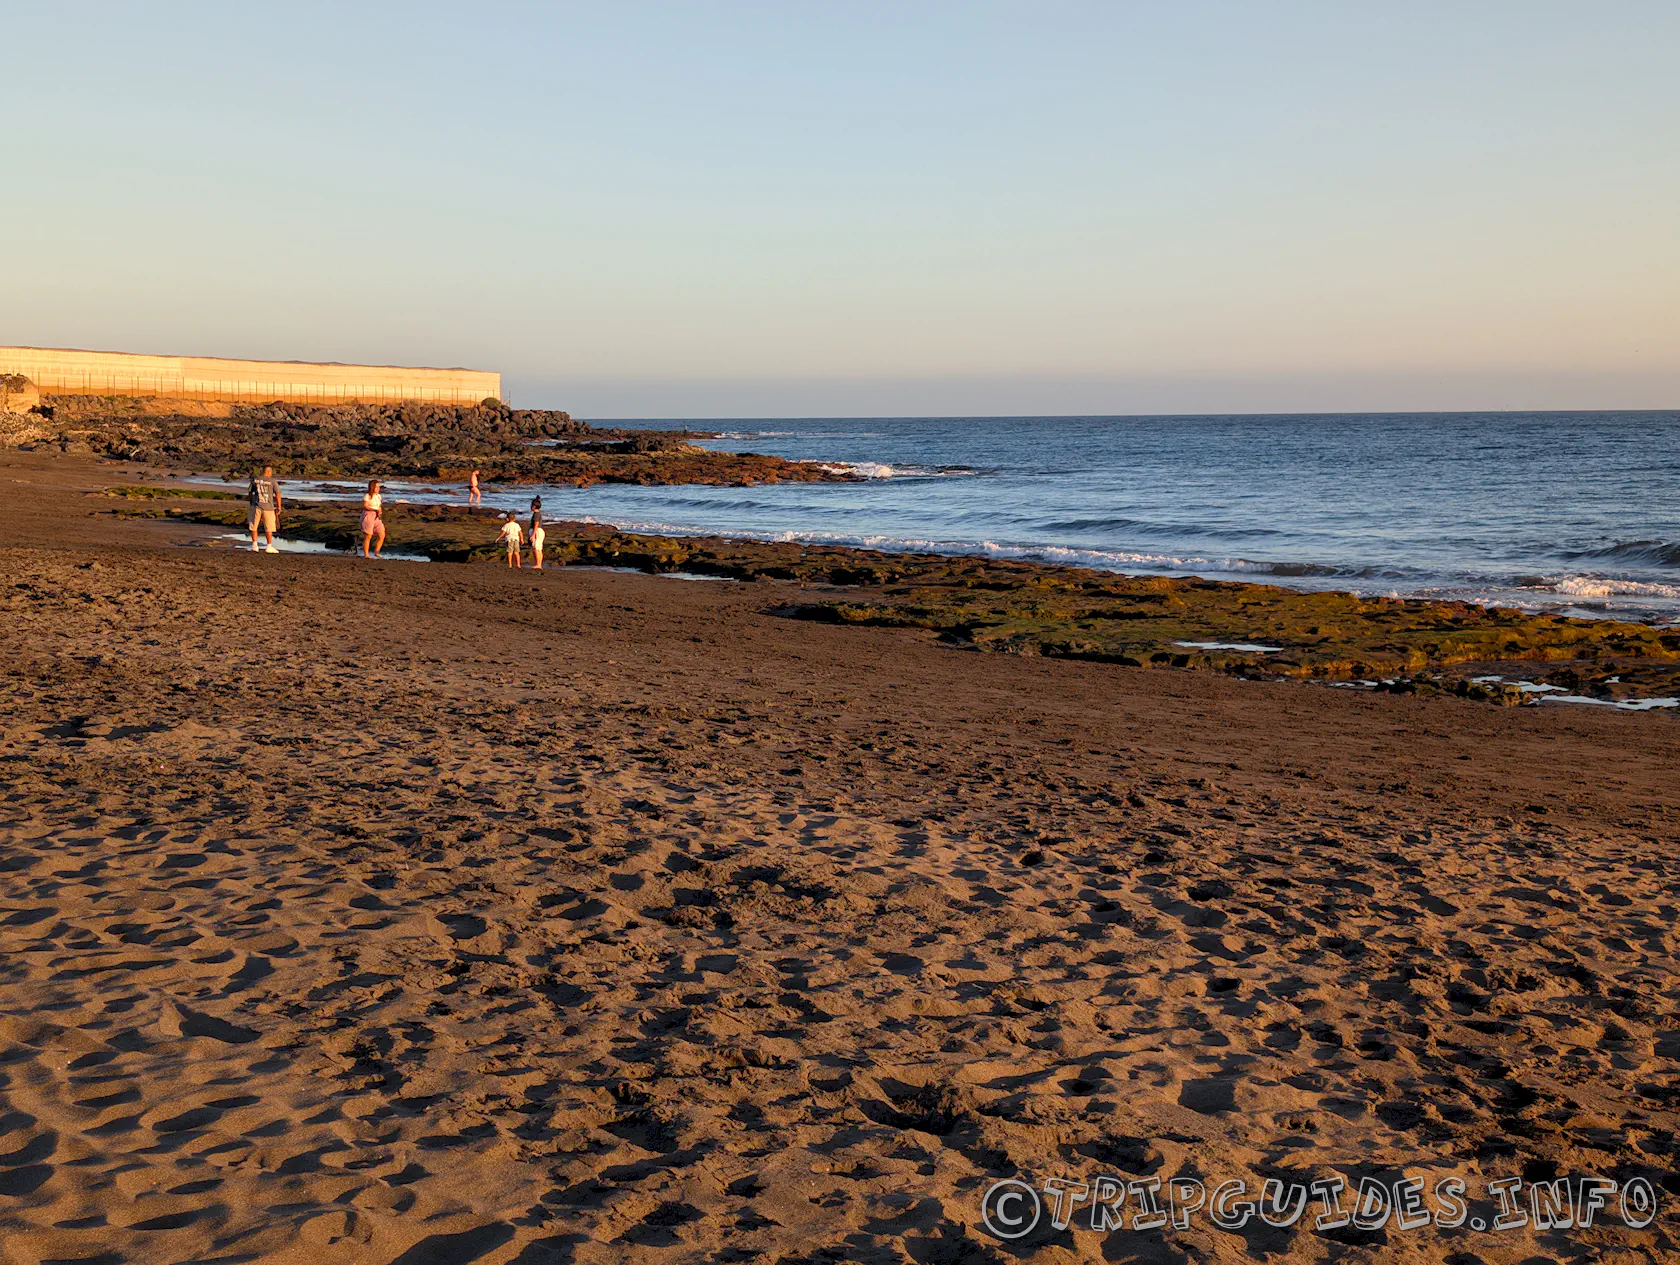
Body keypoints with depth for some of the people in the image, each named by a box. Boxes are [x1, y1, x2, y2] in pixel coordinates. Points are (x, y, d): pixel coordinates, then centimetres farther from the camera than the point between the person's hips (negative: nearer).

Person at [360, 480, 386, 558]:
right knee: (368, 536, -4)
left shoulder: (379, 496, 14)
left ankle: (376, 552, 11)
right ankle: (366, 554, 5)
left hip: (377, 518, 7)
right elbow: (365, 506, -15)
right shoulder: (367, 495, -8)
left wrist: (380, 511, 0)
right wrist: (376, 509, -23)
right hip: (368, 516, -7)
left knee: (382, 536, 0)